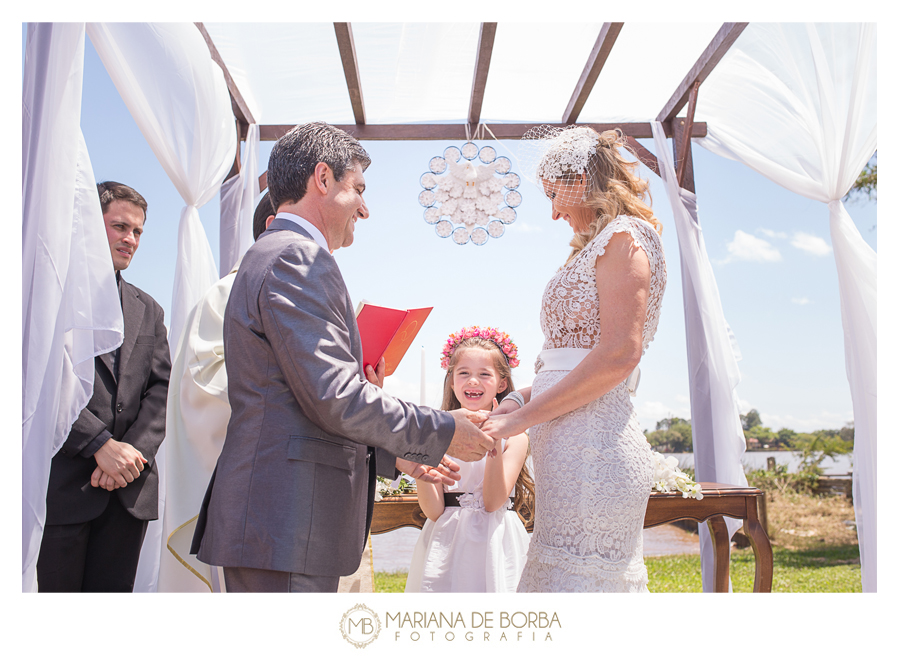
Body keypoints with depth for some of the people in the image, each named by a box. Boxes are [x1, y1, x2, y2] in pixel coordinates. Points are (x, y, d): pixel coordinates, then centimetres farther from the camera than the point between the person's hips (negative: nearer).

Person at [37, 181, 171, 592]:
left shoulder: (148, 310, 18)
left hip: (129, 488, 5)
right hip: (62, 484, -4)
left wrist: (133, 451, -6)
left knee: (113, 591, 8)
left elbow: (160, 389, 10)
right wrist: (101, 445, -16)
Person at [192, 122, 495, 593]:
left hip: (268, 520, 11)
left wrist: (394, 455, 22)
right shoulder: (299, 258, -12)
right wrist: (442, 432, -8)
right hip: (286, 527, -11)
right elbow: (334, 398, -19)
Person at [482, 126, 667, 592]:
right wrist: (520, 400, 8)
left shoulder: (624, 237, -5)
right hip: (574, 447, 9)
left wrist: (522, 418, -15)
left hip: (590, 447, -9)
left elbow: (619, 354, -18)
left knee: (578, 581, -7)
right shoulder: (599, 246, 24)